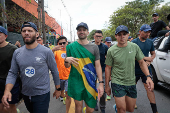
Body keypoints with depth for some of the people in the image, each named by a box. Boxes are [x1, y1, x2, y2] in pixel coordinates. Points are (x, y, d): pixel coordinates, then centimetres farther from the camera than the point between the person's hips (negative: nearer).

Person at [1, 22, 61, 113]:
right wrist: (7, 91, -13)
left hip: (42, 94, -5)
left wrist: (58, 89, 0)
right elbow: (12, 73, 1)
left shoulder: (46, 52, -15)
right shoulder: (17, 53, -2)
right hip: (25, 94, 5)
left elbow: (54, 71, -7)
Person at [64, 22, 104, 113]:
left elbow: (97, 66, 0)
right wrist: (66, 60, -20)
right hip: (76, 82, -1)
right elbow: (66, 66, 4)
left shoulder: (94, 47, 1)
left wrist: (101, 83, -7)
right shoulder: (71, 46, -1)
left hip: (90, 82, 1)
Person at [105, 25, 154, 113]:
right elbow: (108, 68, -5)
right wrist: (107, 85, -1)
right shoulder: (111, 50, -11)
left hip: (131, 83, 4)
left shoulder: (134, 47, -4)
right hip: (117, 83, -3)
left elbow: (141, 62, 4)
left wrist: (148, 76, -9)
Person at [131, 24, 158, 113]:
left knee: (149, 88, 1)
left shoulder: (150, 42, 6)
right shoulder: (134, 42, -10)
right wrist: (146, 58, -17)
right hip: (135, 70, -3)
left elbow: (153, 54, 14)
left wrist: (149, 61, -6)